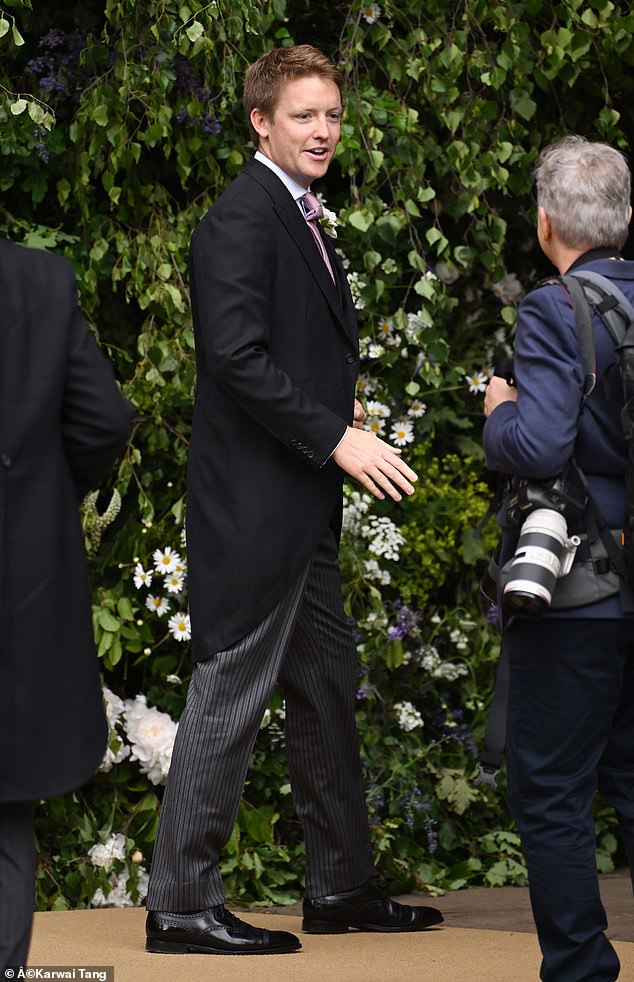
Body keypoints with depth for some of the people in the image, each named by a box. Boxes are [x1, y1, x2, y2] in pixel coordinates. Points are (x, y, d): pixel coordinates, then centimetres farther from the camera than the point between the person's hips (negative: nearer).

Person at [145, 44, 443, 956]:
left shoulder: (298, 219, 17)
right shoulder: (241, 219, -14)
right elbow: (237, 356, -23)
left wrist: (339, 409, 9)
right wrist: (335, 437, -23)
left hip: (300, 511, 11)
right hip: (252, 503, -11)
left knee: (328, 691, 16)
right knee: (230, 698, -6)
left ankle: (342, 887, 26)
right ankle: (181, 905, 1)